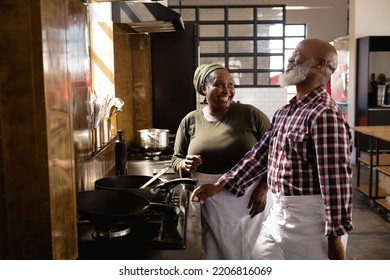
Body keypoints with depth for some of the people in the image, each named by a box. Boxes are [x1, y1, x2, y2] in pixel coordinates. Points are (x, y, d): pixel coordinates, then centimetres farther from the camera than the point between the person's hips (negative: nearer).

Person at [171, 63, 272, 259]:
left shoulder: (250, 114, -5)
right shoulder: (190, 121, 2)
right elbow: (176, 160, 9)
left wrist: (263, 189, -10)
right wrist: (186, 165, -14)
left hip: (248, 199, -1)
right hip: (211, 203, 2)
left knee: (250, 252, 10)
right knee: (216, 253, 10)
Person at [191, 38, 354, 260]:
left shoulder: (325, 115, -19)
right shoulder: (284, 112, 10)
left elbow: (336, 180, -22)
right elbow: (260, 154, 14)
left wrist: (336, 237, -21)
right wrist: (220, 186, 9)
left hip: (310, 219, -9)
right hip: (279, 212, 9)